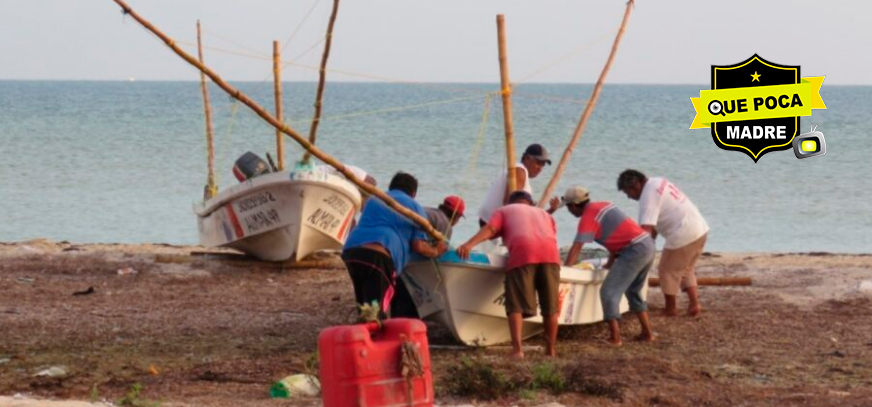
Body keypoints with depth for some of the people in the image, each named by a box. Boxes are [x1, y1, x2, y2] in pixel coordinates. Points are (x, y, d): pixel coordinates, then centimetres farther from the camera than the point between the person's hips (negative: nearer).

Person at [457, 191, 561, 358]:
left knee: (516, 305, -3)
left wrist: (470, 244, -5)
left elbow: (490, 228, 8)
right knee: (550, 305, 12)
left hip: (522, 252, -3)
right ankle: (551, 349, 14)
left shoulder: (504, 211, 28)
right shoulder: (544, 214, 38)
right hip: (550, 252, 3)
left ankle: (517, 349, -17)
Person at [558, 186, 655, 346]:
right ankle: (647, 333, 24)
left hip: (634, 250, -9)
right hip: (648, 244, 9)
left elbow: (576, 248, -13)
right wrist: (611, 262, 29)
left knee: (609, 292, -7)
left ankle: (615, 337, -13)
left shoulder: (588, 217, -7)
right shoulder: (603, 206, 18)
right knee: (633, 291, 23)